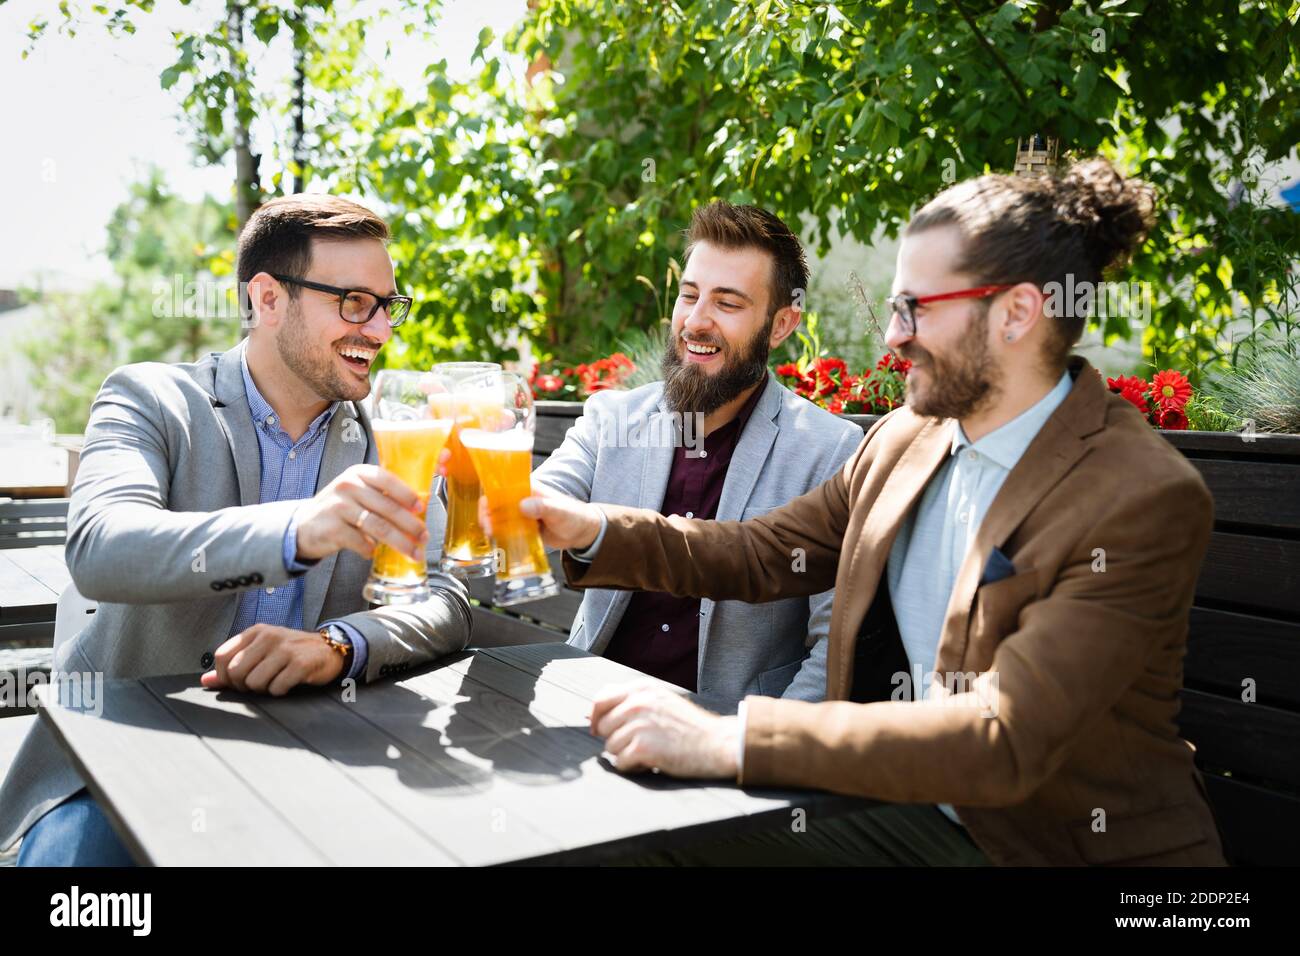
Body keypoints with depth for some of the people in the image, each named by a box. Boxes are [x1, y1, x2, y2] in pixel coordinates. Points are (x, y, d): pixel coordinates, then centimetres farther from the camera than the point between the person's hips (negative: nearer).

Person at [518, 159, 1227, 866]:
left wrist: (731, 740, -34)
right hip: (906, 811, 6)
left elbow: (1005, 741, -29)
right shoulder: (904, 439, 1)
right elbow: (764, 554, 9)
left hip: (1073, 846, -5)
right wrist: (593, 531, -5)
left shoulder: (1144, 500, -21)